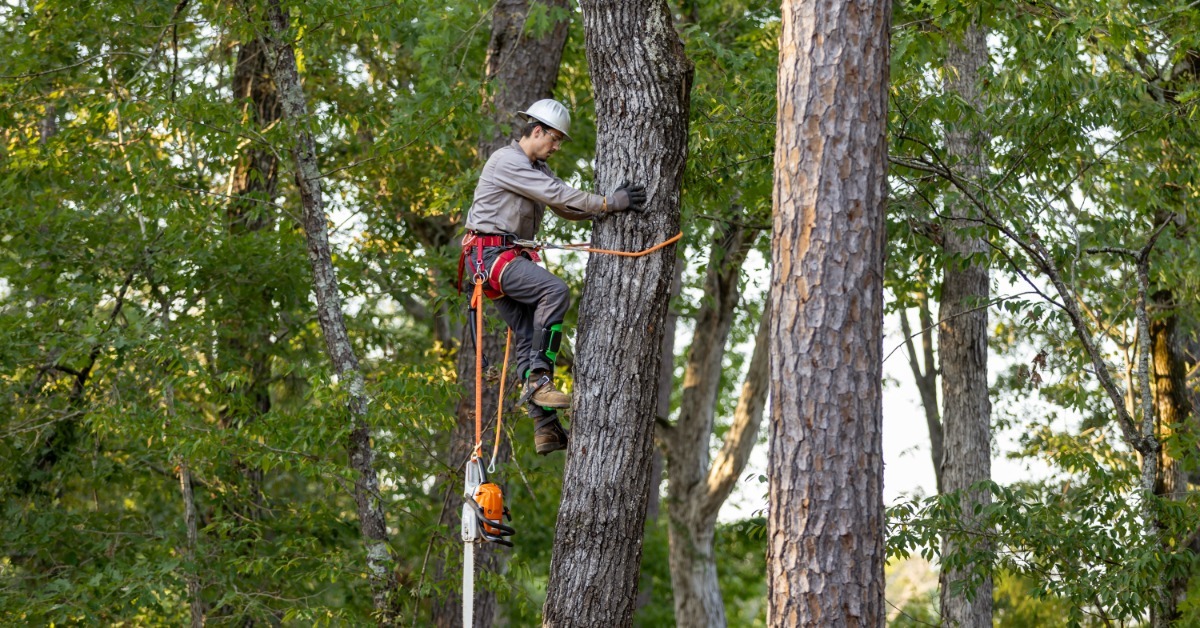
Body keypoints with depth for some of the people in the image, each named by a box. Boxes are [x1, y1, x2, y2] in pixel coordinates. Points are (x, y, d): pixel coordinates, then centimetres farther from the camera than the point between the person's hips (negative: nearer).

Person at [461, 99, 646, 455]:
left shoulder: (537, 168, 21)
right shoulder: (507, 161, -12)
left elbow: (567, 207, 14)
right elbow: (557, 195, -22)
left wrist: (611, 206, -2)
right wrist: (608, 204, -24)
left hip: (513, 257, 10)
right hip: (491, 253, -10)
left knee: (530, 338, 3)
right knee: (555, 290, -29)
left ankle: (546, 427, 0)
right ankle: (537, 381, -29)